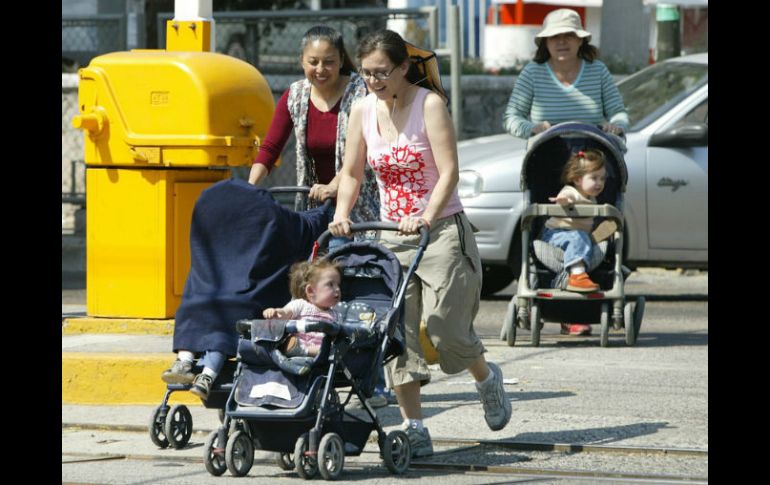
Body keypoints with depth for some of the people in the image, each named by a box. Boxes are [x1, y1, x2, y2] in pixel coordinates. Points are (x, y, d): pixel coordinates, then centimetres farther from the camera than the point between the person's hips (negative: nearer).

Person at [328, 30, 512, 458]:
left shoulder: (429, 105, -10)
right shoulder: (363, 110, 4)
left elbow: (449, 173, -17)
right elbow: (352, 174, 10)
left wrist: (426, 218, -31)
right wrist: (342, 215, -8)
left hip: (442, 230, -5)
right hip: (392, 235, 5)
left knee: (444, 327, -11)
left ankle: (487, 377, 21)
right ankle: (415, 430, 0)